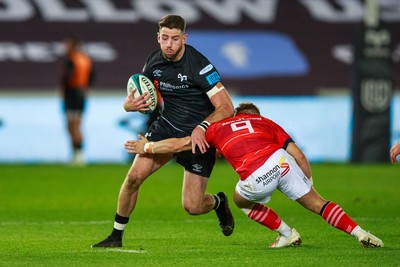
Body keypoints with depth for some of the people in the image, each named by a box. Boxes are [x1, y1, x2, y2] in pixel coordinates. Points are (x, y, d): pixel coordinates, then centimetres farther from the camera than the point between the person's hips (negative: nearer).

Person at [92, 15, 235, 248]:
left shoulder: (199, 65, -23)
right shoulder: (154, 62, -5)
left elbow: (227, 108, -25)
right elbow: (137, 99, 6)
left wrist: (202, 127, -40)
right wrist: (130, 104, -19)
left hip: (199, 135, -4)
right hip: (165, 128, 5)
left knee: (192, 206, -7)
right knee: (134, 176, -13)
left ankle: (219, 202, 30)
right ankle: (117, 235, 4)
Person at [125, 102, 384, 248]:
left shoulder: (218, 127, 28)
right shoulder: (265, 122, 29)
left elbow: (180, 144, 25)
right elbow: (296, 152, 16)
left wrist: (147, 147, 39)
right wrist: (309, 182, 25)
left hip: (257, 178, -1)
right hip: (280, 161, 1)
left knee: (242, 200, 31)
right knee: (316, 203, 14)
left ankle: (287, 233, 27)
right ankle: (360, 233, 3)